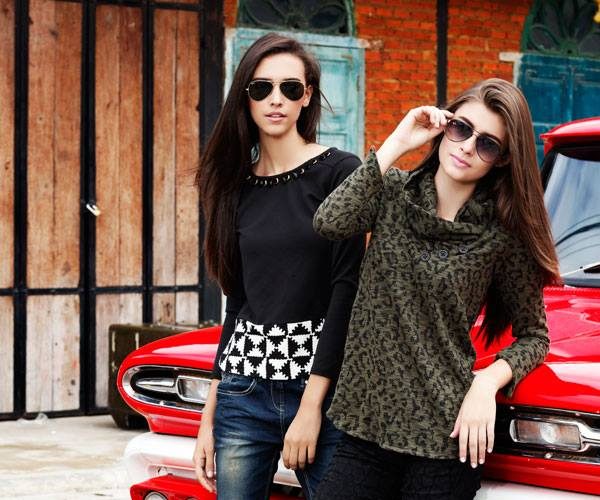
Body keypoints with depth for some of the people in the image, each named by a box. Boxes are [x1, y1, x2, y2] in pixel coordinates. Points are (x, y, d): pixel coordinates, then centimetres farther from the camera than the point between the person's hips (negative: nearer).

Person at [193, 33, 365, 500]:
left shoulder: (339, 171, -4)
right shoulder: (239, 185, 11)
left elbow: (347, 290, -10)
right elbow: (238, 303, 14)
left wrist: (312, 404, -15)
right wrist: (209, 417, 12)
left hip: (322, 387, -4)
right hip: (244, 391, 4)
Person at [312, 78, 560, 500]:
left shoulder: (503, 235, -3)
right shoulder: (394, 191, 2)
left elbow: (533, 336, 4)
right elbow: (330, 222, -17)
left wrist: (489, 380, -15)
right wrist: (395, 145, -12)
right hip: (365, 423, 2)